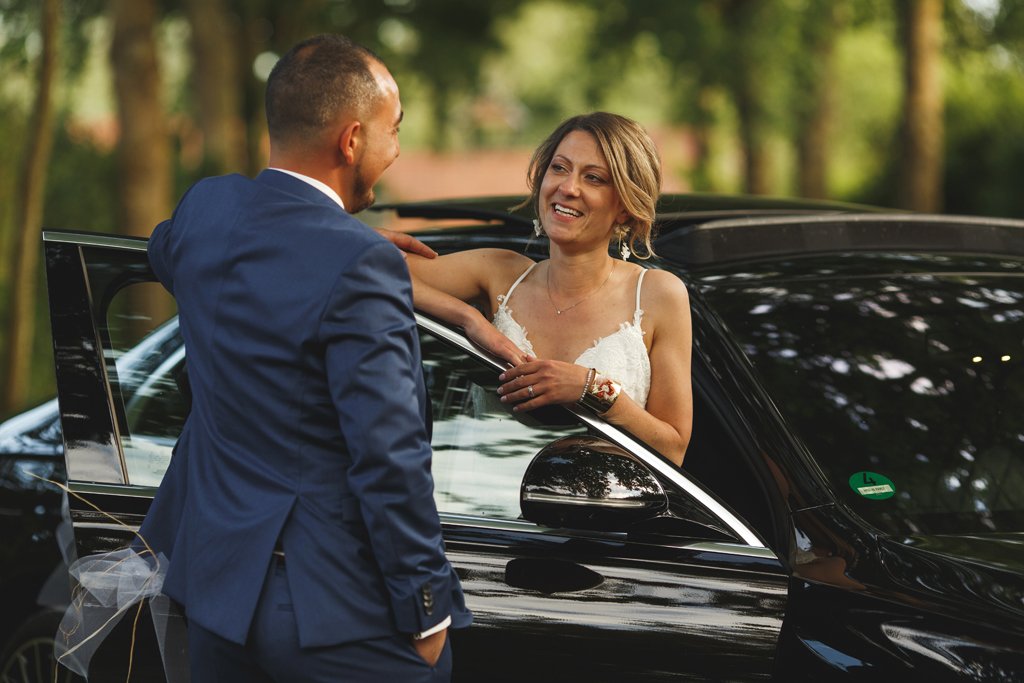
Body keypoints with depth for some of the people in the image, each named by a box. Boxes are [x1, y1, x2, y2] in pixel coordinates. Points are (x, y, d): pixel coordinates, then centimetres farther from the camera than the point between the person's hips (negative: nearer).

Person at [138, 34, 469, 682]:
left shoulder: (205, 207, 2)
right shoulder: (360, 269, -21)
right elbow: (389, 460, -22)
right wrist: (427, 615, -12)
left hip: (217, 580, 8)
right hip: (340, 611, -8)